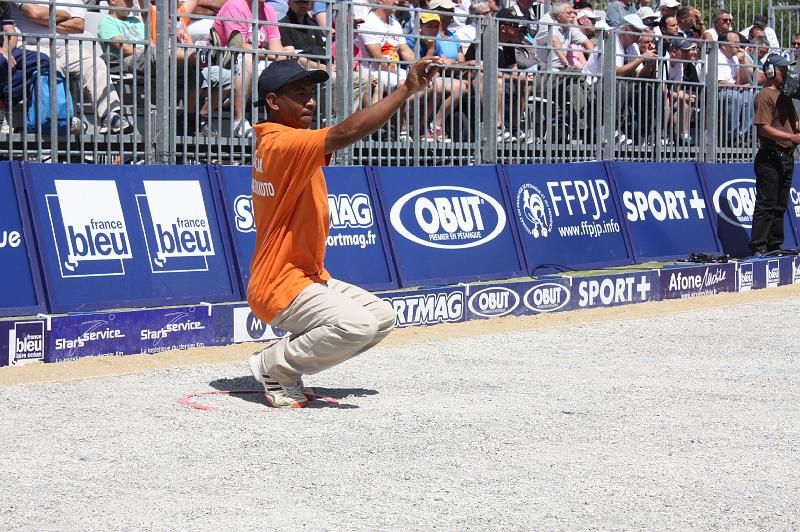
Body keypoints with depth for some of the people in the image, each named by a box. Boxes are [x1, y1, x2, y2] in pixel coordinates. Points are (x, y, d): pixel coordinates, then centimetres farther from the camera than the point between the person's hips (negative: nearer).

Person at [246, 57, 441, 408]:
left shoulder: (271, 143, 15)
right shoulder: (280, 143, -21)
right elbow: (345, 134, -33)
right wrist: (407, 89, -34)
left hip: (310, 277, 11)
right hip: (280, 287, -11)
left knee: (382, 317, 13)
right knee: (357, 325, -30)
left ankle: (282, 362, 12)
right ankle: (274, 366, -7)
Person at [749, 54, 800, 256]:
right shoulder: (764, 96, -9)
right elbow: (765, 128, -18)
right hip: (770, 158, -9)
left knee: (780, 205, 12)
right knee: (766, 204, -10)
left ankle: (774, 246, 17)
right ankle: (758, 247, -9)